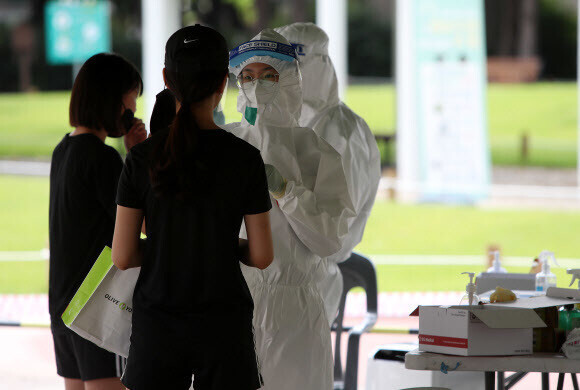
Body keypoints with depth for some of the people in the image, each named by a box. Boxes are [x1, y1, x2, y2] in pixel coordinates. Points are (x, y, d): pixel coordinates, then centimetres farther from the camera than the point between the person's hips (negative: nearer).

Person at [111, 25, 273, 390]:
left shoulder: (143, 158, -4)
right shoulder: (245, 158, -7)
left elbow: (123, 256, -4)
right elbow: (262, 256, -4)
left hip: (156, 328, 1)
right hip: (224, 325, -1)